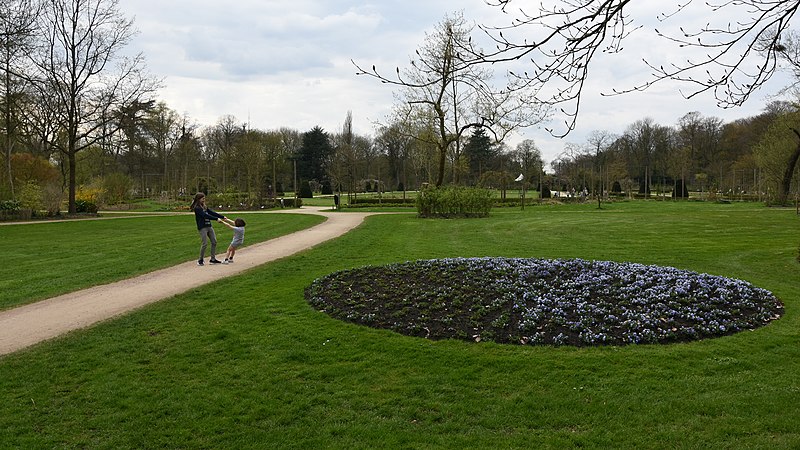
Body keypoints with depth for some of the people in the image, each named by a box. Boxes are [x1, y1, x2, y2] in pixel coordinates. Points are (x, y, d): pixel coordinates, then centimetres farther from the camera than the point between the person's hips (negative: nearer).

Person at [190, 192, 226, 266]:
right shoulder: (197, 208, -10)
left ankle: (213, 259, 12)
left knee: (214, 242, 5)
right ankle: (200, 260, 6)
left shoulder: (204, 207, 16)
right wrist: (216, 219, -24)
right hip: (202, 228, -8)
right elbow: (205, 215, -20)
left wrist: (222, 217, 4)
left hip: (209, 226, 8)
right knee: (204, 244, -9)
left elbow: (212, 213, 12)